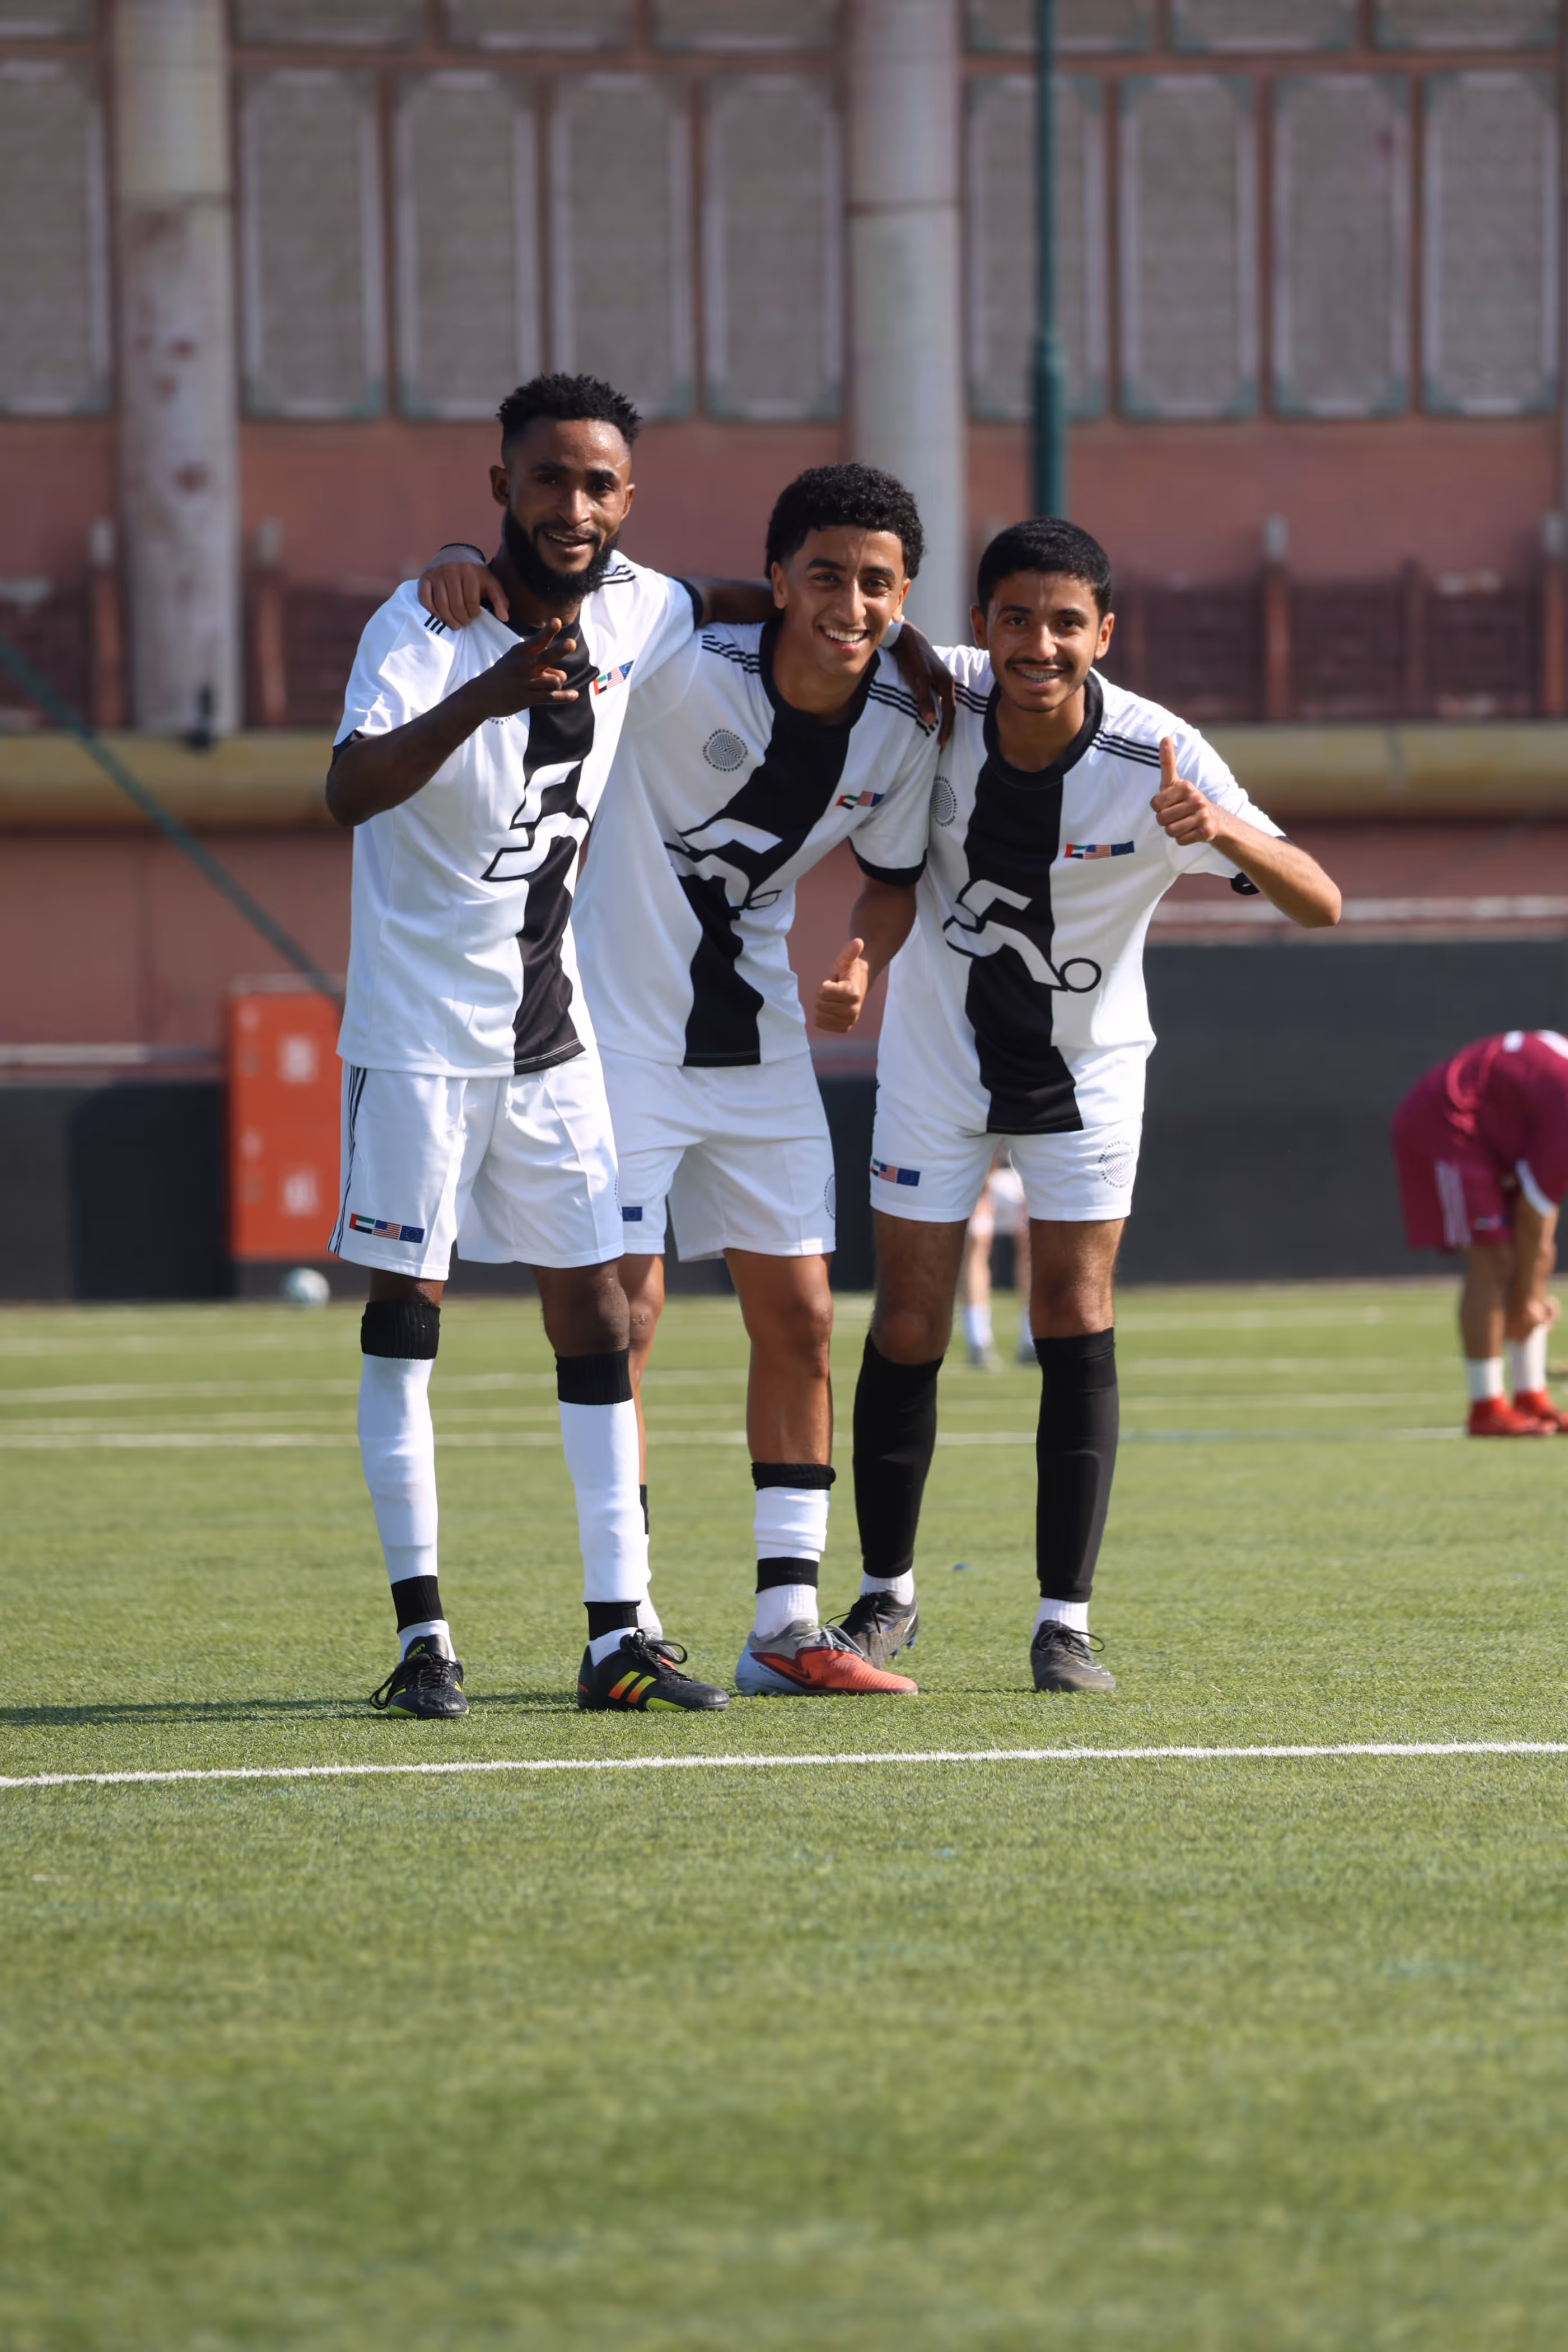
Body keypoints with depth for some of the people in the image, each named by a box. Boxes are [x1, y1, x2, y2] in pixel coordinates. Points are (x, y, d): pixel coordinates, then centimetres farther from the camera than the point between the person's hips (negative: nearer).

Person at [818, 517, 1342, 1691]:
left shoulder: (1159, 758, -23)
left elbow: (1319, 904, -25)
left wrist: (1227, 833, -48)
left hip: (1086, 1065, -1)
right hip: (938, 1051, 1)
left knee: (1077, 1324, -8)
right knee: (908, 1331, 1)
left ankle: (1065, 1622, -1)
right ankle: (887, 1591, 19)